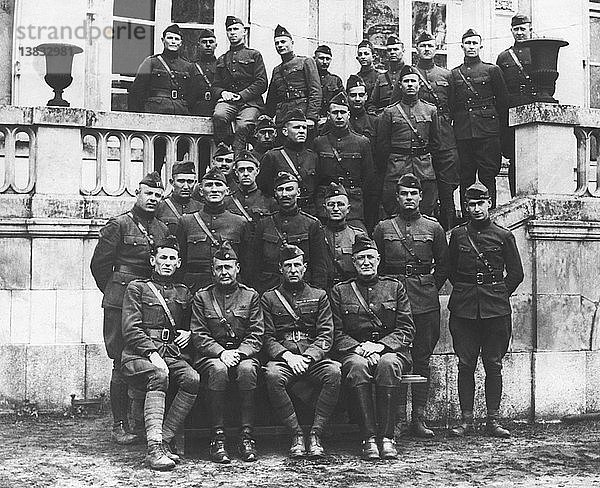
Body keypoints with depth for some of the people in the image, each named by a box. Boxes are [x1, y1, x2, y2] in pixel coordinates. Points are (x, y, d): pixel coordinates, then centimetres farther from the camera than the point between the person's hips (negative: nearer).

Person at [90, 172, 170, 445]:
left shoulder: (163, 229, 15)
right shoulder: (119, 225, -1)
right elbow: (99, 265, 1)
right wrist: (114, 293, 9)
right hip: (121, 302, -5)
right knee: (123, 363, -4)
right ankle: (120, 425, 3)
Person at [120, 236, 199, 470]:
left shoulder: (183, 293, 23)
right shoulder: (137, 288, 9)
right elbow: (131, 329, -3)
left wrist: (189, 333, 7)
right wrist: (152, 353, -18)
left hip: (174, 355, 4)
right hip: (139, 355, -4)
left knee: (193, 379, -28)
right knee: (159, 375, -37)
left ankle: (166, 440, -22)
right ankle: (154, 447, -42)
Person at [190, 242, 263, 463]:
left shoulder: (251, 296, 10)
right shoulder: (202, 296, 9)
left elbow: (256, 335, 3)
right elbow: (198, 335, 1)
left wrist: (239, 352, -15)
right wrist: (221, 352, -15)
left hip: (243, 354, 1)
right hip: (211, 355, 0)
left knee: (247, 369, -34)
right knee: (218, 369, -35)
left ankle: (247, 437, -28)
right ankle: (217, 439, -29)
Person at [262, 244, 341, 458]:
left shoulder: (319, 296, 16)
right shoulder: (269, 298, 15)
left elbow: (326, 335, 5)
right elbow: (268, 338, 5)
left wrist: (307, 358, -13)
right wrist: (287, 356, -14)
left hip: (314, 358, 1)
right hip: (282, 358, 0)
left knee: (334, 372, -33)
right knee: (272, 375, -36)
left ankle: (315, 434, -24)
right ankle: (296, 434, -24)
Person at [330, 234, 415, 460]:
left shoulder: (395, 287, 14)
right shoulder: (340, 291, 13)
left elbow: (407, 329, 6)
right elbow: (337, 334, 6)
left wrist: (380, 345, -11)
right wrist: (359, 348, -12)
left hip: (391, 350, 0)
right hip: (355, 351, 0)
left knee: (388, 364, -36)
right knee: (357, 366, -36)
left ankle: (387, 437, -33)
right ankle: (369, 438, -35)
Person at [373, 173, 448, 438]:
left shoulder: (433, 228, 8)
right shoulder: (383, 228, 6)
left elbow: (443, 265, 14)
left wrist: (430, 289, 7)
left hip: (426, 303, 1)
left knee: (422, 359, 4)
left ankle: (419, 418, 9)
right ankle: (399, 418, 5)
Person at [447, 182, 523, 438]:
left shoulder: (504, 236, 3)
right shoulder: (457, 235, 6)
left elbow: (516, 273, 8)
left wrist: (498, 295, 5)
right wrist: (465, 293, 10)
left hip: (496, 308, -1)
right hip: (463, 308, 1)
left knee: (493, 365, 3)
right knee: (465, 364, 1)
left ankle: (493, 420, 9)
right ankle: (466, 419, 8)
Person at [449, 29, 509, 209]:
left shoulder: (492, 70, 7)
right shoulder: (454, 74, 13)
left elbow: (503, 101, 8)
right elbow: (450, 106, 13)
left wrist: (495, 123, 4)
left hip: (488, 133, -2)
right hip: (462, 133, 2)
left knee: (487, 177, -4)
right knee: (465, 179, 3)